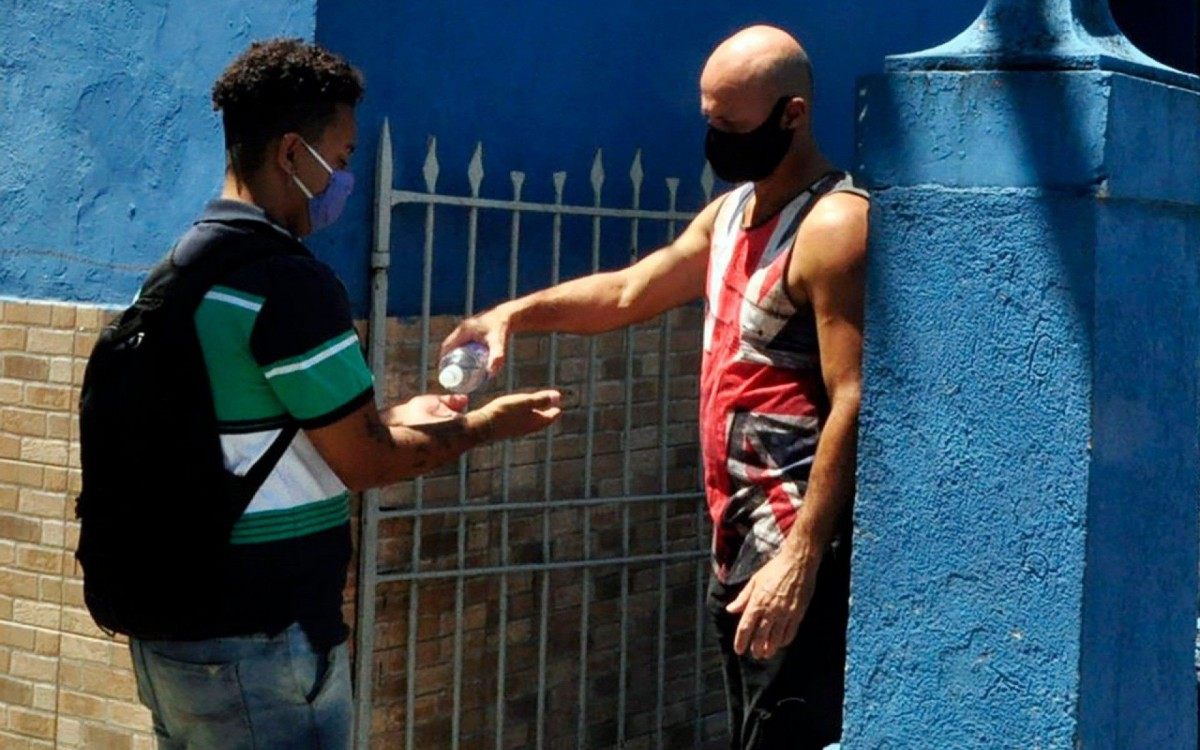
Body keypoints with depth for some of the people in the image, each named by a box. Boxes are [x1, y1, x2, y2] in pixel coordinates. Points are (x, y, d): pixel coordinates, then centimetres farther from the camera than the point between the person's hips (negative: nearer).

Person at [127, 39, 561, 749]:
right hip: (260, 644, -9)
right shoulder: (288, 279, -19)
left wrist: (396, 417, 18)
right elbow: (364, 462, -13)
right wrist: (488, 424, 2)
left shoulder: (187, 261, 10)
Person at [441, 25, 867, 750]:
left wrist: (802, 558, -25)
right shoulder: (731, 212, 14)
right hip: (742, 531, 10)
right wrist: (520, 311, 8)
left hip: (798, 537, -10)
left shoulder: (835, 227, -16)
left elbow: (853, 403, -21)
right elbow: (630, 292, 25)